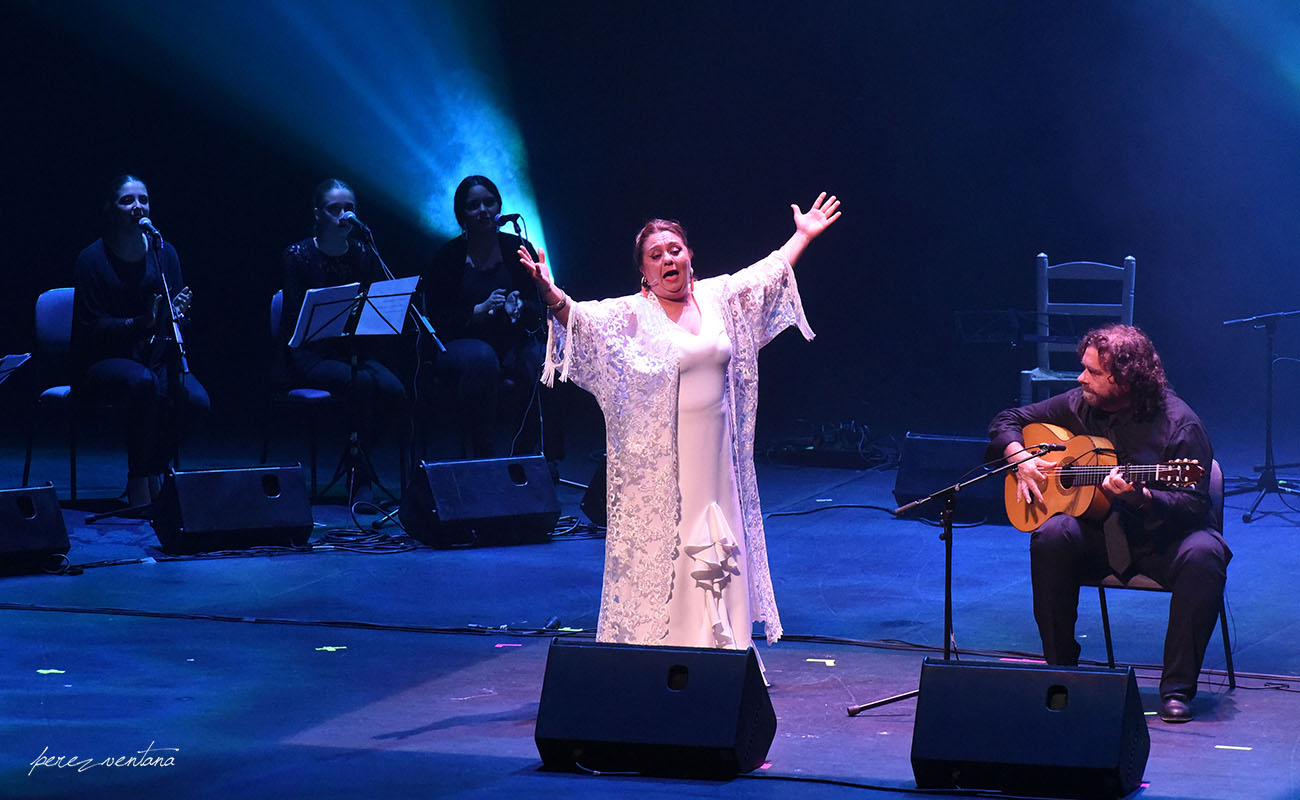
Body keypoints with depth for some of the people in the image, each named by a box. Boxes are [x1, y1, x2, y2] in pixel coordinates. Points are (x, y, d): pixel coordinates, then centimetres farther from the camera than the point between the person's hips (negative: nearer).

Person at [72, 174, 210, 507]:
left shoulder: (164, 252, 6)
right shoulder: (92, 260, -7)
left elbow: (177, 316, 7)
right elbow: (92, 326, -13)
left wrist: (178, 313, -17)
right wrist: (139, 323, -27)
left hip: (155, 358, 4)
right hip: (103, 363, -4)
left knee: (196, 401, -26)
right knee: (143, 382, -38)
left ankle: (151, 471, 0)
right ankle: (140, 487, -26)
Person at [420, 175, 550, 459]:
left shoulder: (518, 249, 5)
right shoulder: (448, 256, 0)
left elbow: (539, 311, 3)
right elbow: (438, 320, -5)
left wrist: (520, 308, -20)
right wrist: (479, 310, -19)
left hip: (513, 342, 2)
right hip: (460, 345, -2)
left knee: (541, 362, -32)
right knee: (482, 359, -38)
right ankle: (487, 455, -31)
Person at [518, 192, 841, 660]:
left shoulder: (717, 297, 7)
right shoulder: (632, 315, -7)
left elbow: (767, 272, 22)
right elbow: (579, 317, -22)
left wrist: (803, 236, 30)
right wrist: (551, 296, -42)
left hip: (714, 458, 5)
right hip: (658, 461, -5)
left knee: (718, 551, 11)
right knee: (658, 558, -3)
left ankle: (722, 660, 21)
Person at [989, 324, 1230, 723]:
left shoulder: (1178, 424, -14)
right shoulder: (1078, 405, 2)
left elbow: (1194, 504, -18)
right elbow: (1006, 421, 14)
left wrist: (1139, 496, -35)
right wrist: (1021, 460, -6)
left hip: (1162, 538, -3)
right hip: (1098, 534, 3)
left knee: (1202, 554, -36)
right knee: (1051, 536, -28)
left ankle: (1177, 688, -27)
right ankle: (1060, 671, -17)